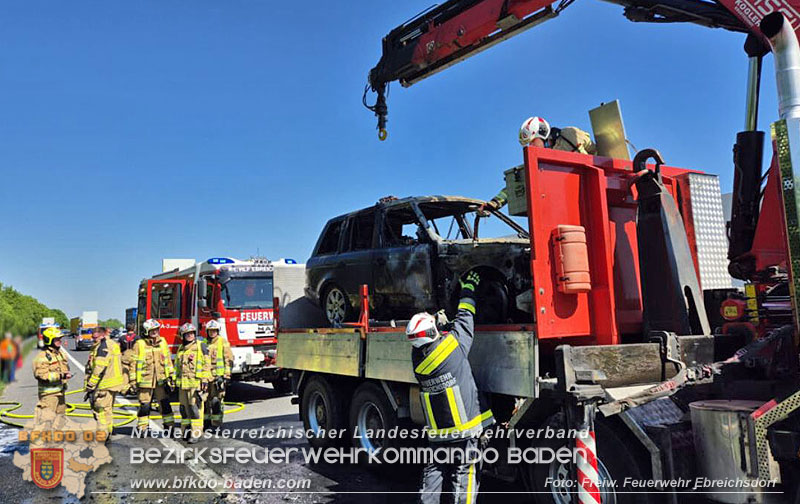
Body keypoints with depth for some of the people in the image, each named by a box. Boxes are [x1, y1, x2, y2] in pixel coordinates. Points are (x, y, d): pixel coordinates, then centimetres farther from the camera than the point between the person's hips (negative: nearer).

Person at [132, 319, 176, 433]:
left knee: (165, 404, 5)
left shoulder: (163, 342, 6)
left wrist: (171, 377, 10)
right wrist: (133, 381, -4)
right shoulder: (139, 344, -5)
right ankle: (141, 428, 19)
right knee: (144, 405, 6)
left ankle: (169, 426, 13)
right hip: (145, 381, -3)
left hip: (161, 380, 3)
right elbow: (133, 364, -2)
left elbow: (168, 361, 11)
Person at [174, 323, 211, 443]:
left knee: (195, 407, -9)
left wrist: (205, 379, -10)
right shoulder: (181, 348, 16)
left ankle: (196, 433, -7)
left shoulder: (201, 346, -1)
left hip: (196, 382, -6)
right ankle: (186, 431, 21)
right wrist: (176, 379, 20)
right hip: (183, 383, 6)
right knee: (184, 408, 10)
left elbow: (206, 364, -4)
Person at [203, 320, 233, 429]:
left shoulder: (223, 342, -2)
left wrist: (227, 375, -9)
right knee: (205, 399, 11)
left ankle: (217, 423, 0)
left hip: (219, 376, -5)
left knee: (217, 400, -5)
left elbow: (229, 359, -4)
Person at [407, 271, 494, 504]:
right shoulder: (452, 345, -16)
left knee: (434, 470, 17)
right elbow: (464, 319, 0)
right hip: (464, 429, -5)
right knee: (465, 475, 2)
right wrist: (468, 288, 12)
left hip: (437, 432, 5)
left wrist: (439, 322, 25)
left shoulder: (417, 357, -2)